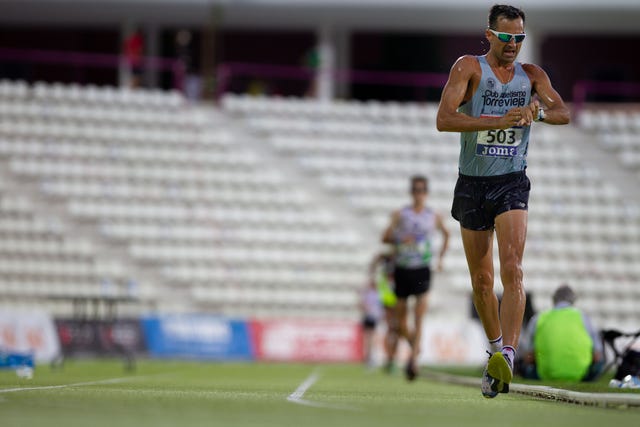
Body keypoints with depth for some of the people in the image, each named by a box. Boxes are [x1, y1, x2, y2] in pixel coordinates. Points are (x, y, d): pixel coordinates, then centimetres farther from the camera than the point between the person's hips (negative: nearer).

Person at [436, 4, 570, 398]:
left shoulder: (531, 74, 7)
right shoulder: (469, 67, -3)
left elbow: (564, 113, -4)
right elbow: (444, 120, -16)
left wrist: (537, 112, -26)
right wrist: (498, 121, -27)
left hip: (512, 183, 0)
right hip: (472, 184, 0)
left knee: (512, 269, -20)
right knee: (482, 280, 9)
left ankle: (507, 357, -30)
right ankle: (495, 348, 31)